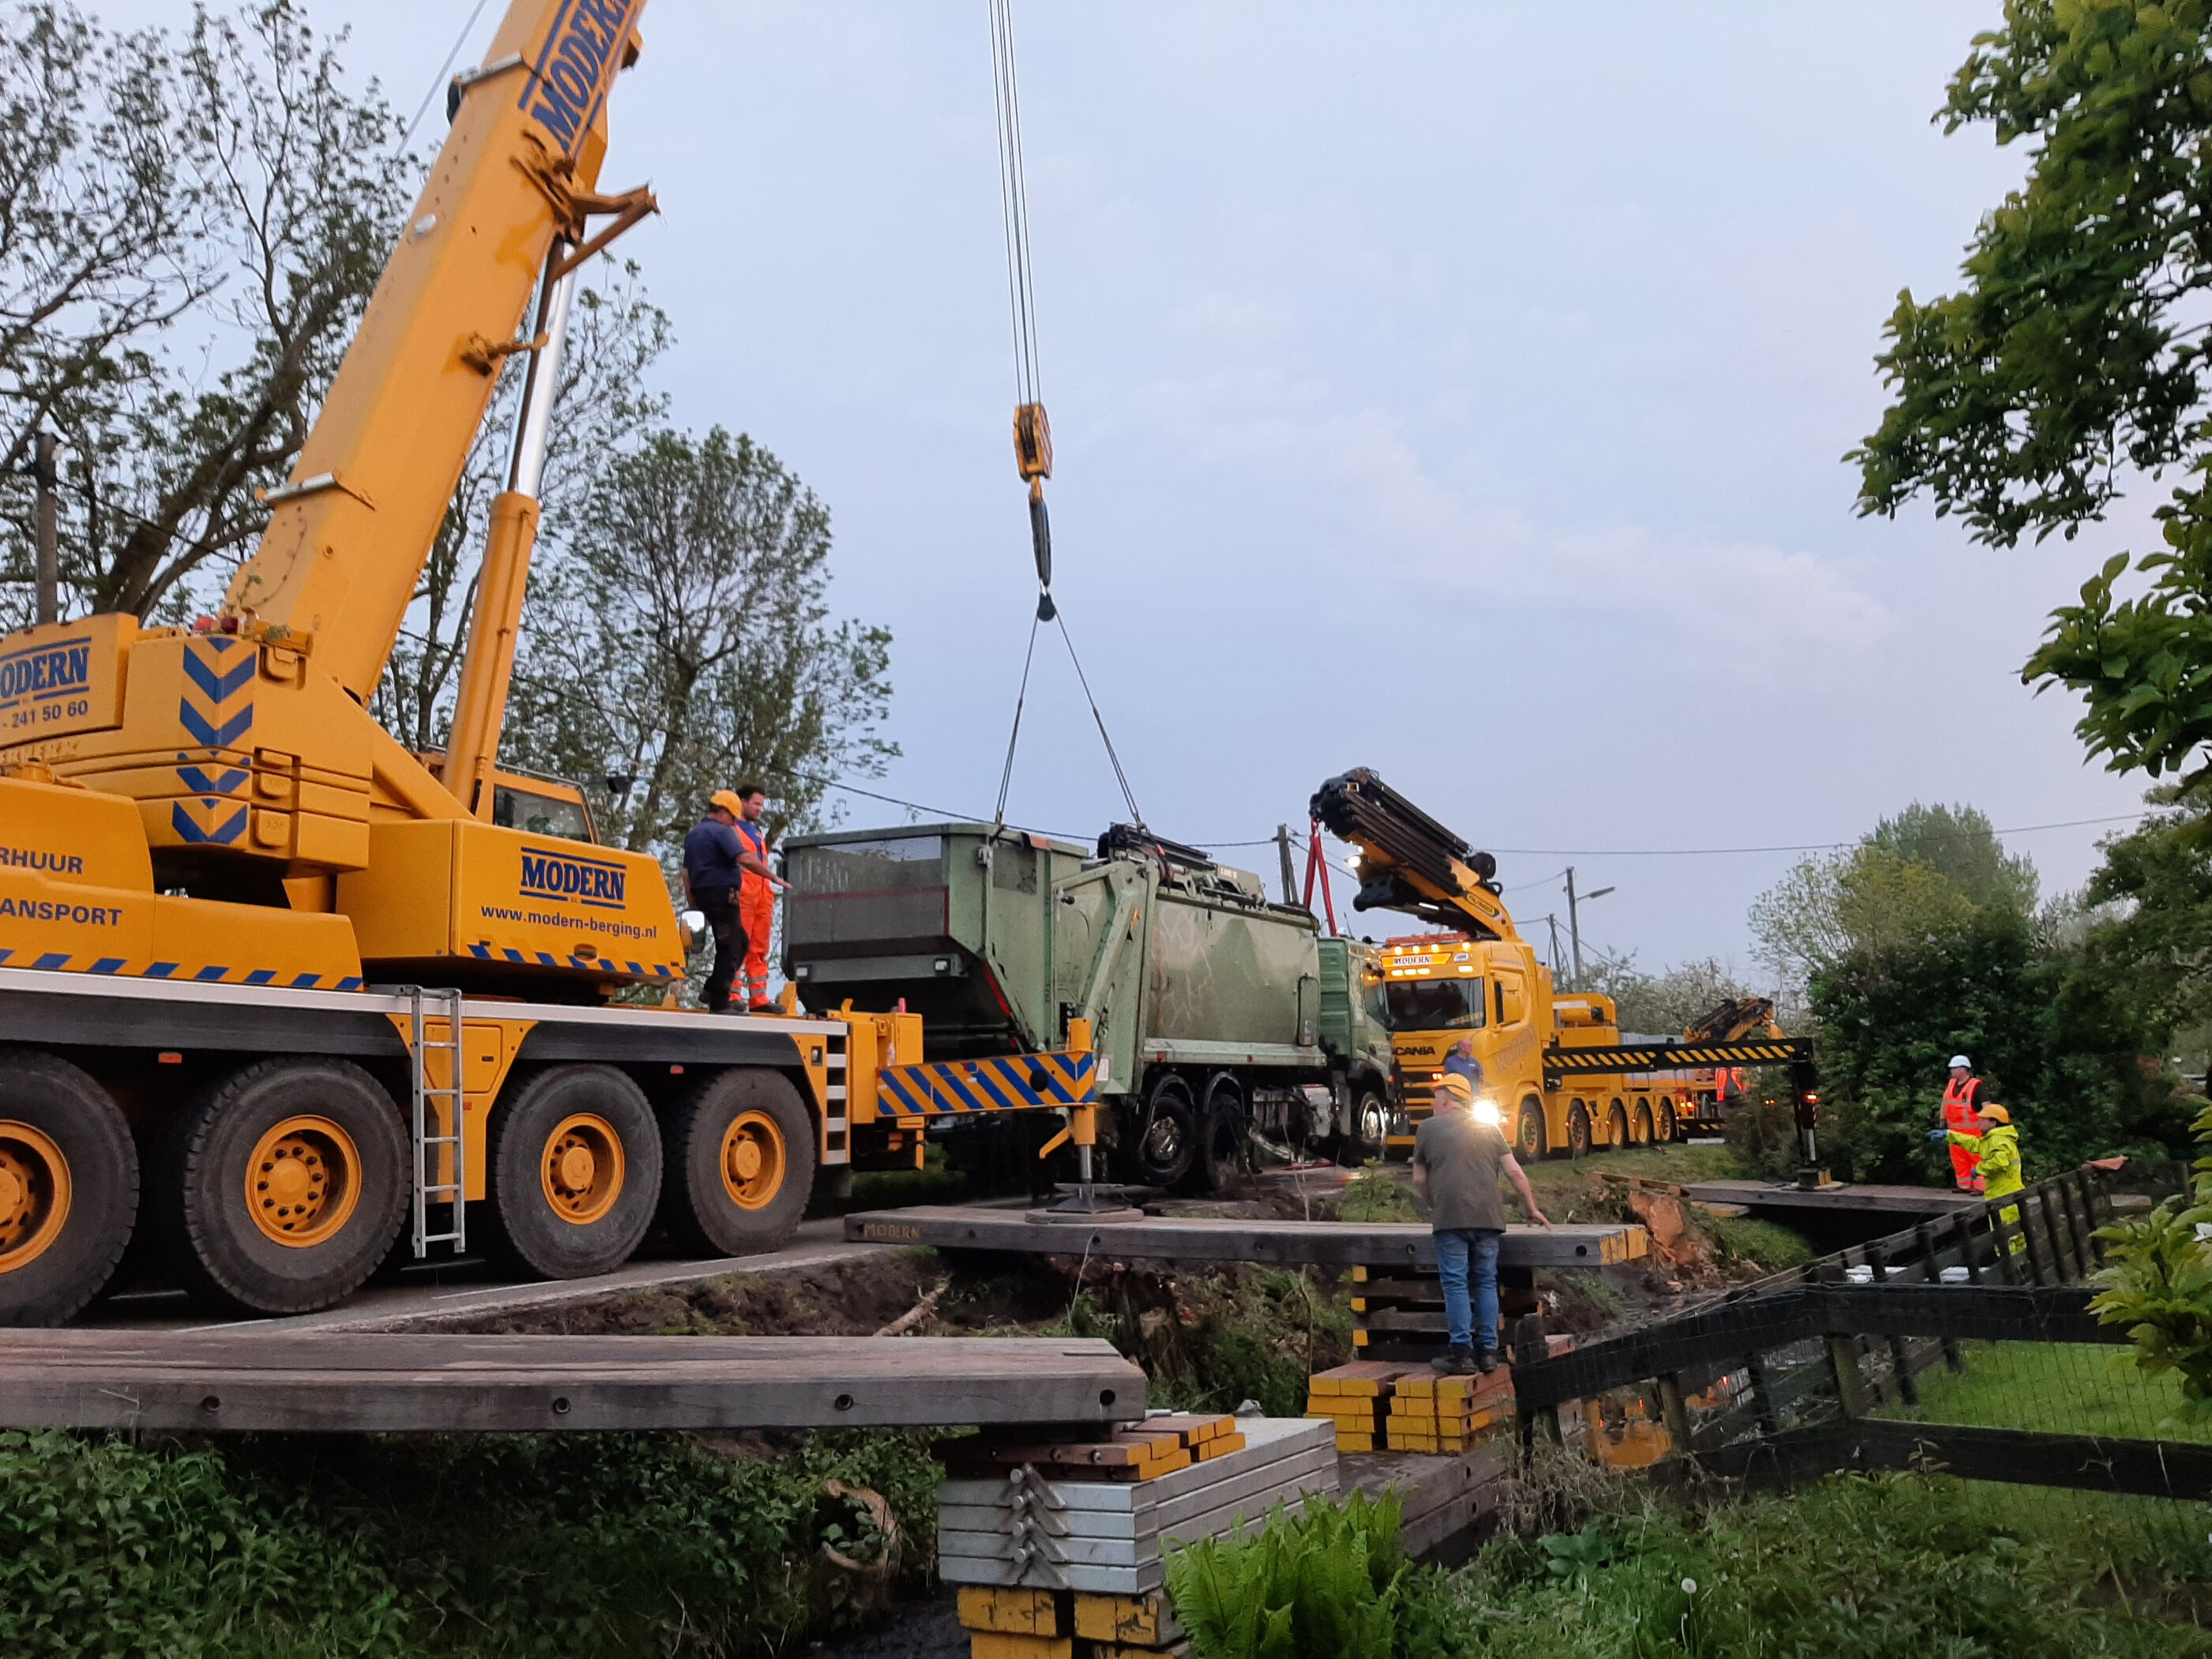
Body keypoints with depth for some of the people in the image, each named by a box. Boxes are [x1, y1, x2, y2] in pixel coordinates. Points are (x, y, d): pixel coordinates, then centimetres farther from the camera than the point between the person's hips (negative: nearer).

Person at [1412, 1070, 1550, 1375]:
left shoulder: (1429, 1128, 9)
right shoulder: (1489, 1127, 16)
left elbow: (1419, 1180, 13)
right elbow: (1515, 1172, 10)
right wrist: (1532, 1209, 19)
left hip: (1450, 1216, -3)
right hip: (1488, 1217, 4)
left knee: (1455, 1283, -1)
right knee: (1487, 1282, 11)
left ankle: (1462, 1352, -4)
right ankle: (1488, 1351, 12)